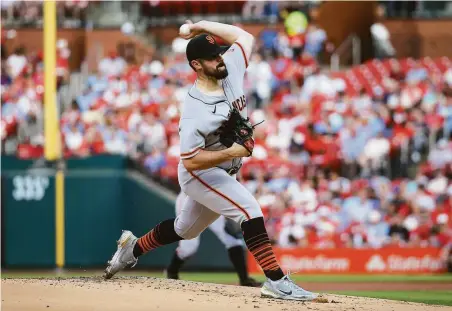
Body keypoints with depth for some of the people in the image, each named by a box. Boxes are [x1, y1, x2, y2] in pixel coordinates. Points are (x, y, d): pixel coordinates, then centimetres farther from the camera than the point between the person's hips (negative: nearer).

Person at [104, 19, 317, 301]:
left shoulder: (231, 71, -8)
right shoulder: (194, 111, -28)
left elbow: (245, 37, 5)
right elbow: (190, 161, -27)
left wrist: (202, 26, -4)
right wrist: (231, 153, -35)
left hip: (225, 174, 8)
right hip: (199, 174, -8)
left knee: (186, 229, 23)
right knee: (249, 209, -25)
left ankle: (132, 248, 45)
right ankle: (276, 281, -26)